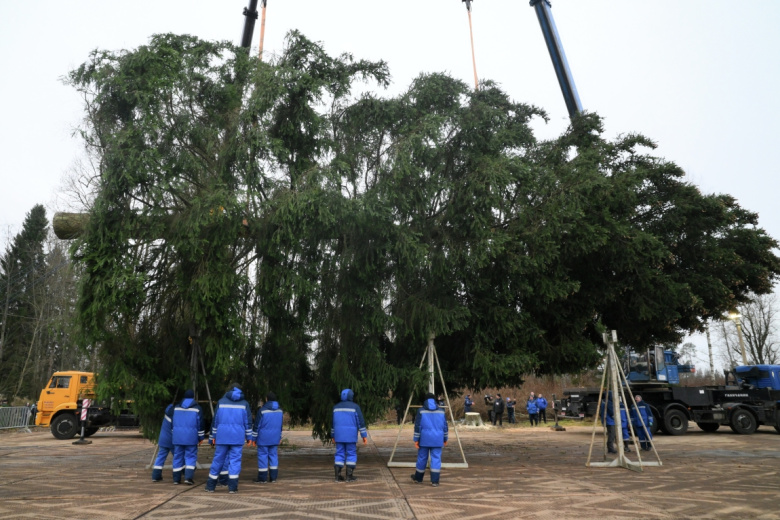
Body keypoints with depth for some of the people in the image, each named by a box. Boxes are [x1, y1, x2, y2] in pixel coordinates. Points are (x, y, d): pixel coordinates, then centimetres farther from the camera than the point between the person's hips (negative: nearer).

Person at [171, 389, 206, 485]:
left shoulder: (176, 408, 10)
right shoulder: (197, 408, -2)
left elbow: (172, 423, 15)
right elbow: (200, 424, -2)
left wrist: (173, 435, 25)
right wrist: (201, 437, 6)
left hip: (177, 437, 4)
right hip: (191, 438, -4)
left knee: (178, 456, 10)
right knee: (191, 456, 2)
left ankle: (176, 479, 14)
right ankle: (188, 477, -9)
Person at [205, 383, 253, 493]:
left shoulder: (221, 401, 7)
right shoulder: (244, 403, 5)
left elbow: (215, 420, 7)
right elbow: (248, 422, 3)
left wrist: (213, 436, 14)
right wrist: (249, 437, 9)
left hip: (222, 435, 1)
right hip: (238, 436, -1)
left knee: (218, 459, 10)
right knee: (235, 460, 2)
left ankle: (210, 486, 18)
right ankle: (232, 487, -1)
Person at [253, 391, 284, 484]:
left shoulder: (262, 410, -13)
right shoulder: (280, 410, 5)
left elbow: (257, 425, -10)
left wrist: (254, 437, -1)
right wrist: (280, 437, 21)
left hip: (263, 438, -5)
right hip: (275, 438, 5)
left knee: (262, 455, 1)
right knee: (273, 455, 9)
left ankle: (262, 478, 4)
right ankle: (273, 477, 10)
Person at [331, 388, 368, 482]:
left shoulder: (336, 407, 7)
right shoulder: (355, 407, -5)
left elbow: (333, 422, 12)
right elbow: (361, 422, -8)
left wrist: (333, 435, 20)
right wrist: (364, 436, -6)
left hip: (339, 435, 4)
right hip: (351, 435, -4)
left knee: (340, 454, 8)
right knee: (351, 454, 4)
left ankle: (338, 476, 4)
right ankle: (349, 476, 2)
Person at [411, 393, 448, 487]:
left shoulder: (421, 411, -3)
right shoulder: (441, 411, 4)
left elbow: (417, 426, -5)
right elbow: (445, 426, 8)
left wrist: (416, 440, -1)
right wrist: (445, 439, 18)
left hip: (424, 439, -1)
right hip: (437, 440, 1)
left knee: (422, 458, 10)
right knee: (436, 459, 2)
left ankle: (418, 478, 26)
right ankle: (435, 481, -2)